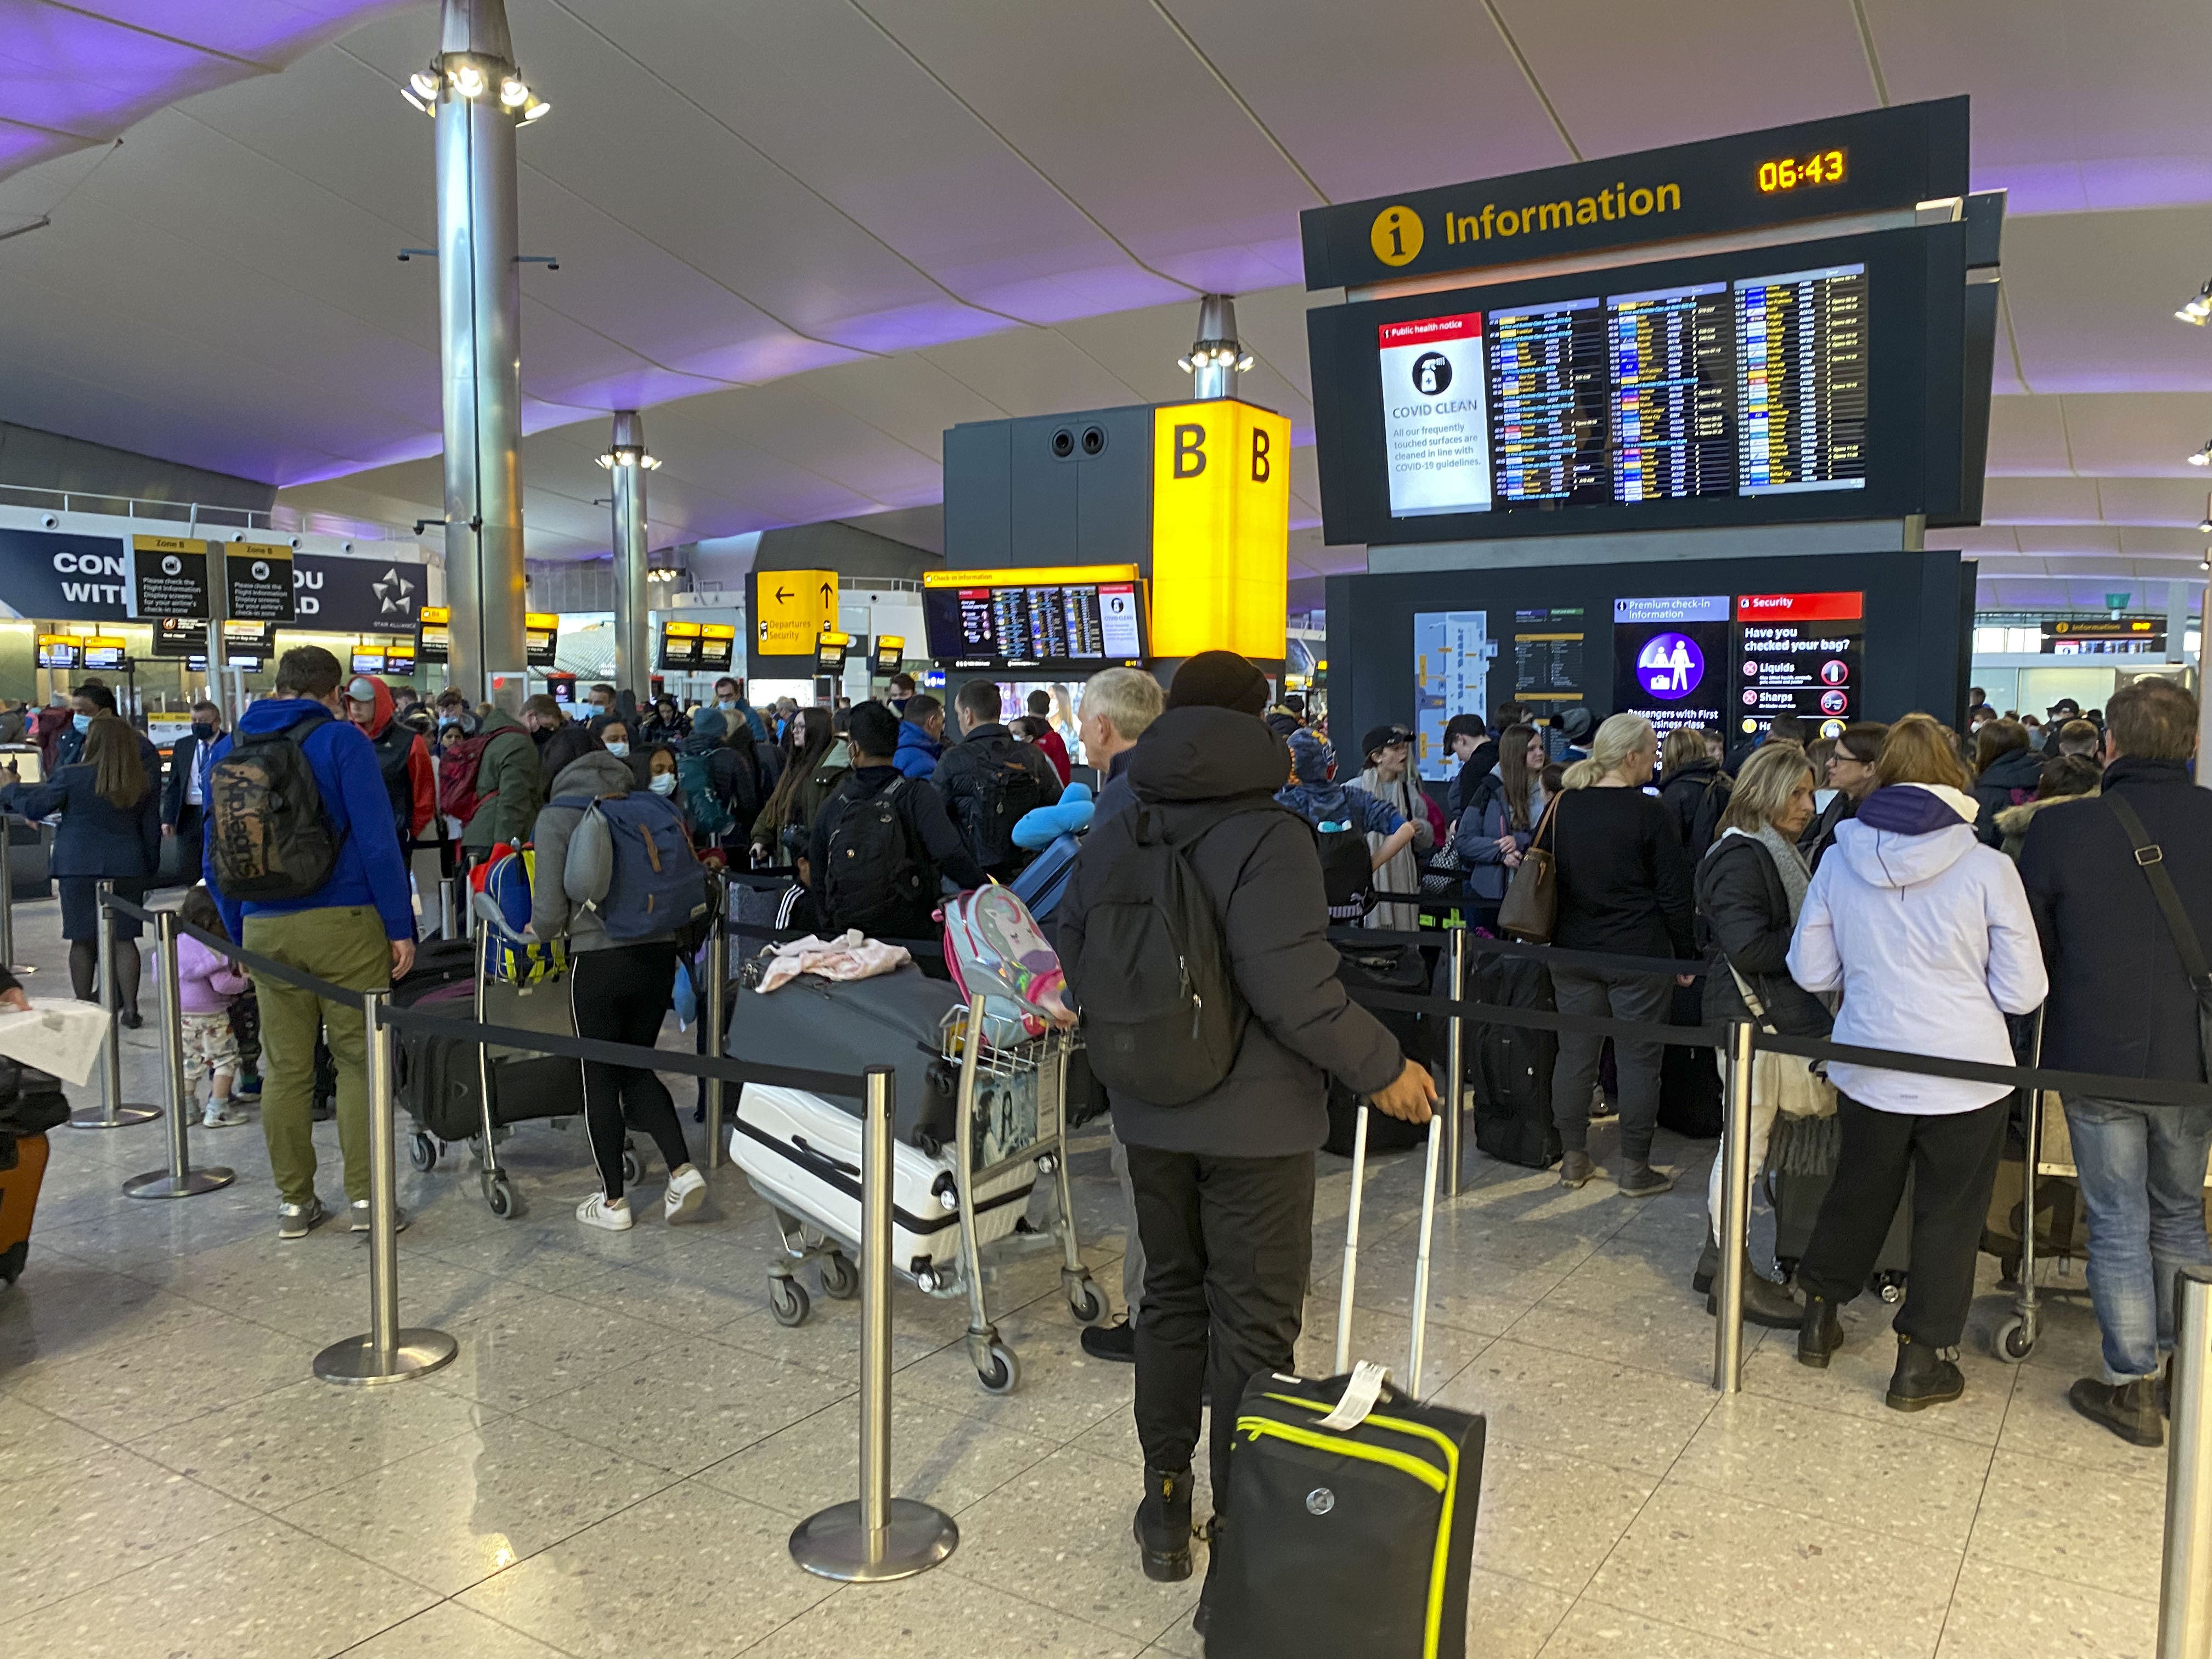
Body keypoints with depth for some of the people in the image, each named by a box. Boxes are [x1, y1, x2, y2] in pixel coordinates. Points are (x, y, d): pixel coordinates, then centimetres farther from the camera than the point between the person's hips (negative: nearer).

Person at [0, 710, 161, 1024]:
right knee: (123, 938, 4)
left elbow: (34, 806, 0)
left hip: (79, 866, -2)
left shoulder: (71, 777, -9)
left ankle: (84, 1009, 12)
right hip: (128, 868, 2)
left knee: (82, 939, 6)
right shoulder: (145, 783, 1)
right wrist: (150, 869, 15)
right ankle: (130, 1008, 1)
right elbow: (152, 830, 6)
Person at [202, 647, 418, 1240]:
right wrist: (400, 927, -7)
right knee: (359, 1061, 4)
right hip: (344, 923, -4)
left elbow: (215, 857, 15)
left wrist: (241, 935, 20)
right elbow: (377, 841, -11)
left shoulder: (229, 747, 12)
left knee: (284, 1068, 10)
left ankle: (294, 1201, 17)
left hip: (265, 929, 4)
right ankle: (366, 1196, 5)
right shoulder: (341, 739, -4)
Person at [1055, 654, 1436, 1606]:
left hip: (1150, 1113, 6)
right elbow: (1295, 992, -25)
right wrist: (1384, 1071, -12)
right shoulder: (1267, 838, -19)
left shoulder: (1113, 831, 2)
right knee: (1253, 1322, 6)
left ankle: (1166, 1508, 32)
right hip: (1253, 1120, -6)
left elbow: (1077, 961, 10)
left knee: (1171, 1296, 20)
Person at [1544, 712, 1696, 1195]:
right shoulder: (1650, 814, -12)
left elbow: (1544, 876, 10)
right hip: (1638, 954, -5)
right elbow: (1674, 895, -9)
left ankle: (1573, 1159, 20)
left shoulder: (1562, 807, 2)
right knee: (1638, 1059, 5)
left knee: (1575, 1053, 11)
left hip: (1573, 950, 5)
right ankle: (1635, 1168, 12)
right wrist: (1685, 955, 1)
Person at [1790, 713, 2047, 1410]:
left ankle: (1819, 1316, 36)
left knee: (1858, 1192, 22)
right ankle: (1922, 1359, 21)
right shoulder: (1986, 868, -14)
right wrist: (1959, 975, 10)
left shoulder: (1840, 860, -7)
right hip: (1967, 1073, -3)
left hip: (1869, 1070, 3)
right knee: (1949, 1215, 13)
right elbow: (2022, 992, -9)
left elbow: (1809, 970, 1)